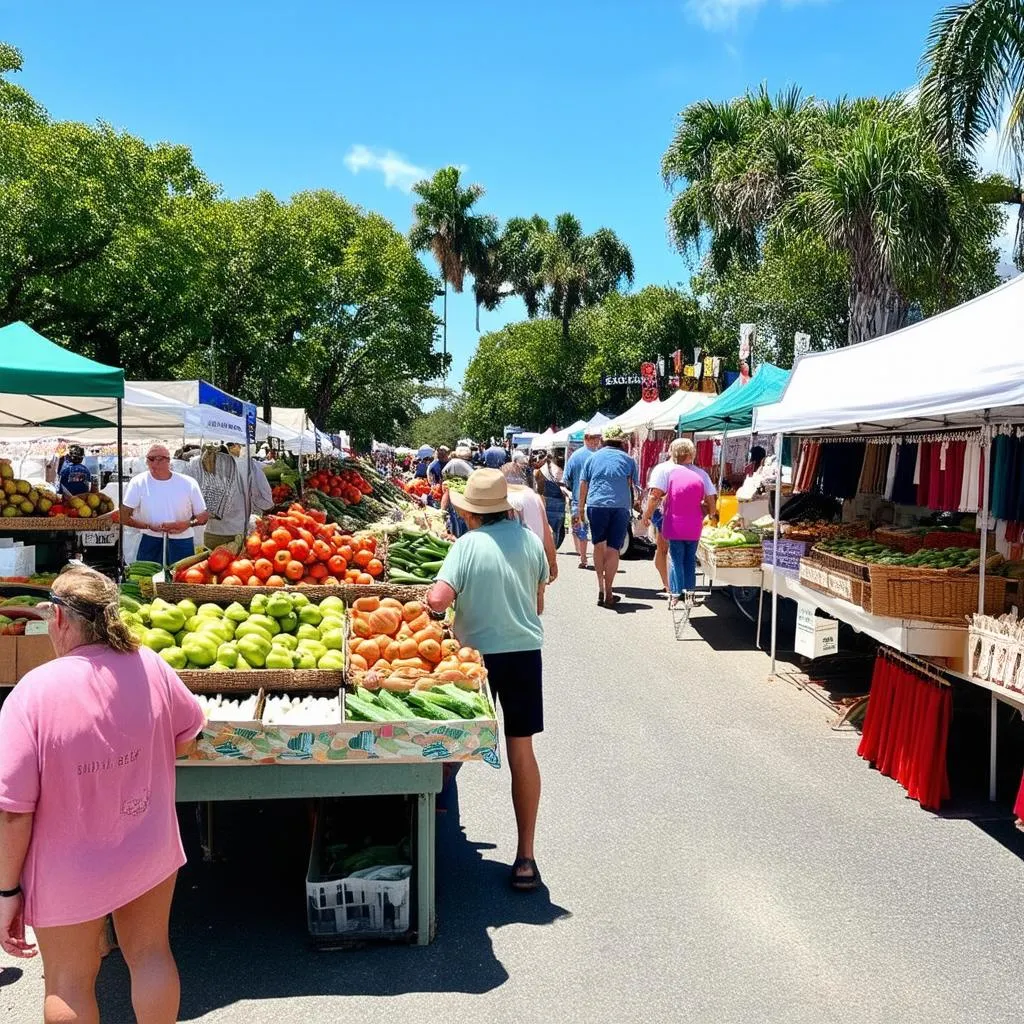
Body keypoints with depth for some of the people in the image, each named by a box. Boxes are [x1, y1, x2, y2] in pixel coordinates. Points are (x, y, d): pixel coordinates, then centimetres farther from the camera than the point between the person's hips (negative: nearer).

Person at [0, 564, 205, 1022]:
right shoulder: (149, 666, -13)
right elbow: (186, 736, 4)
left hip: (69, 875, -2)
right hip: (149, 852, 3)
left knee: (69, 982, 19)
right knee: (150, 954, 21)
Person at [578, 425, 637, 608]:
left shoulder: (593, 457, 12)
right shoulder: (627, 459, 10)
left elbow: (583, 485, 11)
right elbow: (632, 486, 10)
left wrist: (581, 509, 17)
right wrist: (630, 506, 23)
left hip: (596, 505, 1)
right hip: (620, 506, -1)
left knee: (598, 545, 15)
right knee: (613, 549, 0)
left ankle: (601, 588, 10)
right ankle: (608, 594, 0)